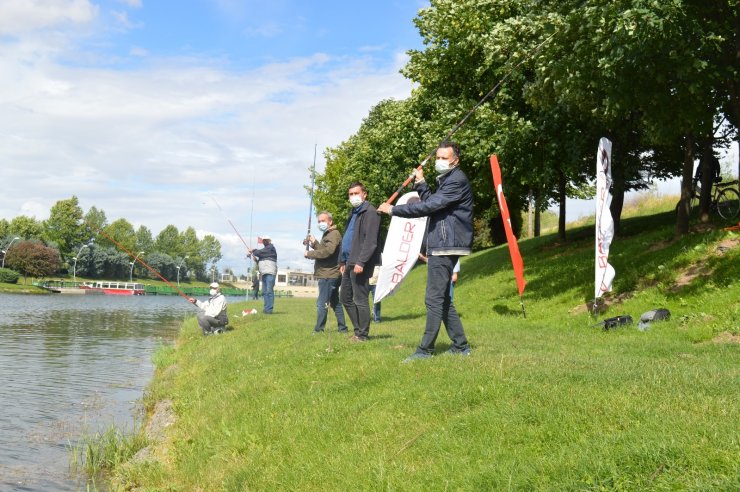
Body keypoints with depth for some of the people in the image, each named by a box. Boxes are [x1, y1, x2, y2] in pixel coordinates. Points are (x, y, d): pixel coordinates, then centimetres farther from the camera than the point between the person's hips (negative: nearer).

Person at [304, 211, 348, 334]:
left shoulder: (334, 234, -12)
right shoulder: (328, 234, 22)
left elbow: (327, 251, -26)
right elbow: (323, 250, 23)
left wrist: (309, 254, -17)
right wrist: (314, 243, 10)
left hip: (328, 275, -11)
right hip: (331, 274, 11)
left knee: (322, 304, -9)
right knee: (335, 302, 14)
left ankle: (318, 330, -7)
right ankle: (342, 327, 18)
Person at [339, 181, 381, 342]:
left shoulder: (370, 212, -10)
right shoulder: (354, 213, 20)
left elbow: (370, 241, -18)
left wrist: (361, 262, -23)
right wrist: (343, 261, 19)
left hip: (360, 263, -10)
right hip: (350, 263, 10)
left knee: (360, 299, -4)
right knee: (345, 297, 15)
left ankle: (362, 334, 5)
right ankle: (358, 329, 23)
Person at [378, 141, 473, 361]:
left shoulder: (457, 180, -12)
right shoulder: (446, 180, 21)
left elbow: (429, 206, -19)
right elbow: (432, 204, 19)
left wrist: (393, 209, -14)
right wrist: (420, 184, 10)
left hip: (445, 247, -11)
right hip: (440, 246, 11)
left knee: (434, 299, -9)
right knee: (443, 299, 13)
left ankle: (425, 349, -7)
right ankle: (461, 345, 17)